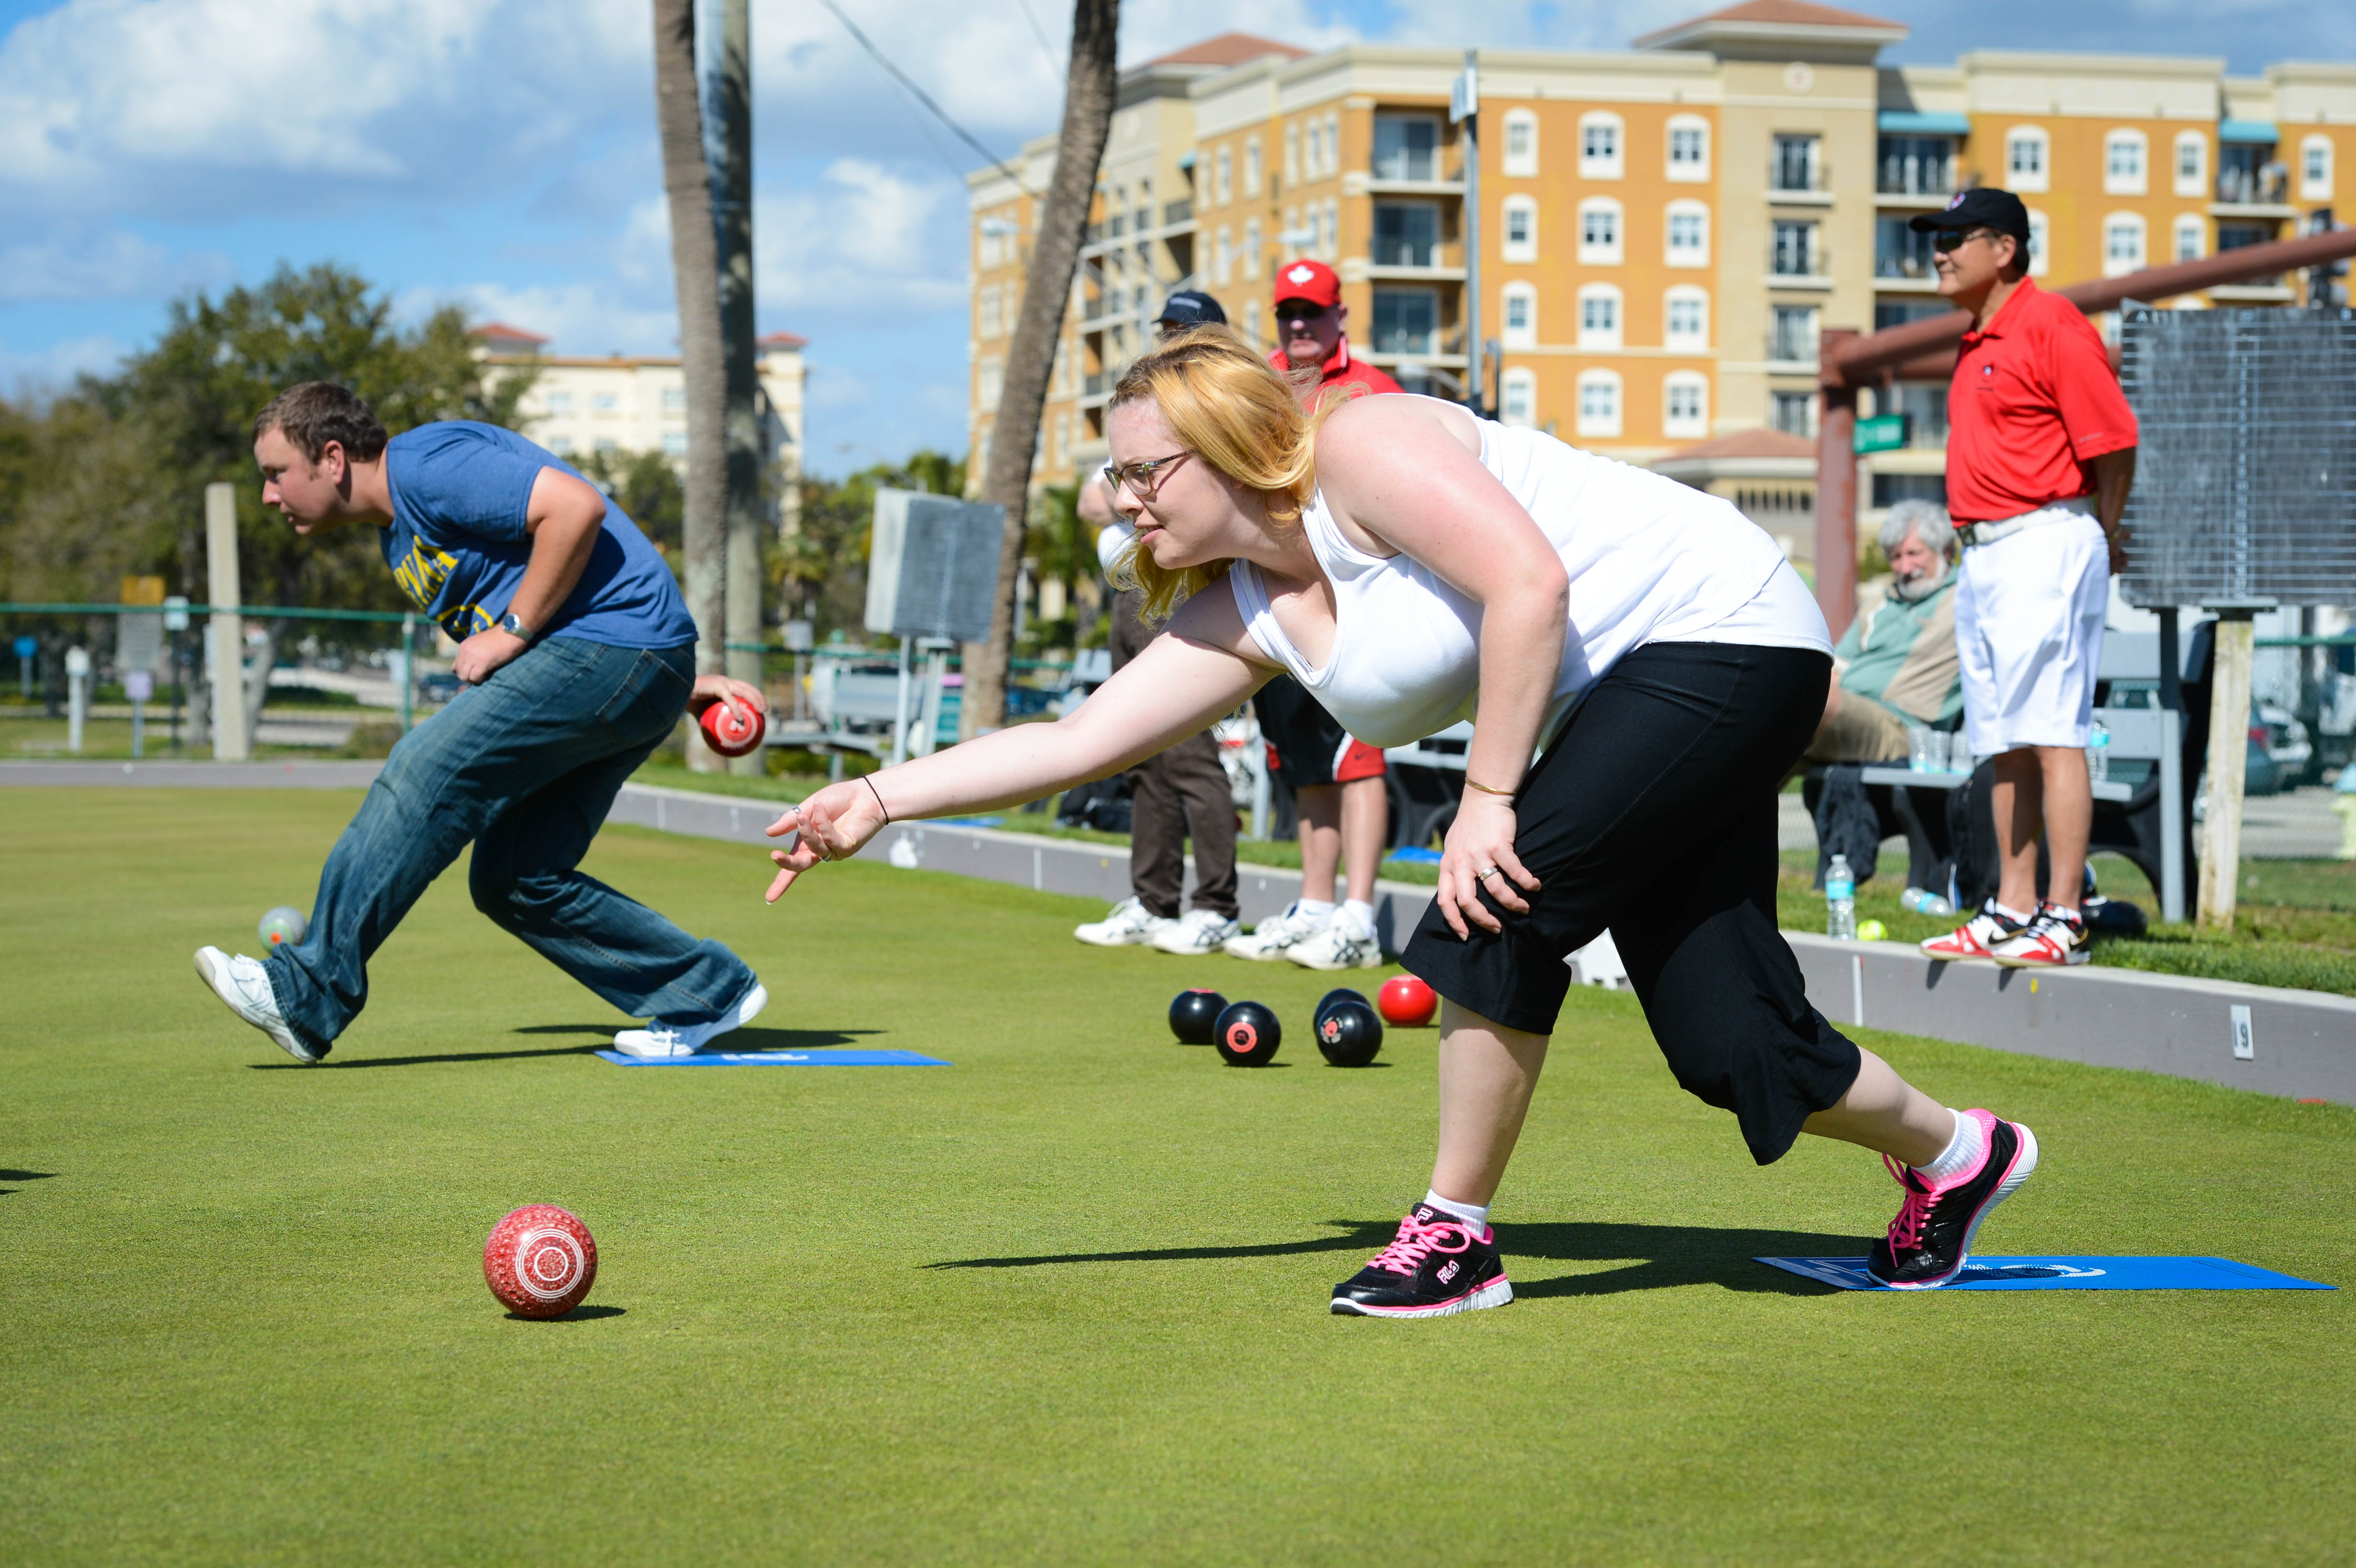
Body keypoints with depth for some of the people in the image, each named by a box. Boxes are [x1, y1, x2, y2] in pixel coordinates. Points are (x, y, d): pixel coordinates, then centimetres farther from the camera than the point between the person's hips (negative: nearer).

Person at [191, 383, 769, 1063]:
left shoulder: (424, 466, -12)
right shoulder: (400, 537, 20)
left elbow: (577, 507, -23)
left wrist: (509, 636, -17)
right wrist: (681, 682, 20)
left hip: (614, 646, -11)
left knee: (427, 773, -17)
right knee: (513, 883, 7)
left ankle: (305, 995, -17)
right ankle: (707, 994, 13)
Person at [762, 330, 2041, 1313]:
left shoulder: (1359, 450, -18)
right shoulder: (1238, 616, 7)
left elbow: (1530, 585, -28)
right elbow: (1080, 739, 7)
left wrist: (1488, 801, -26)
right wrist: (884, 800, 1)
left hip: (1721, 631, -9)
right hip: (1618, 711, 9)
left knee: (1497, 910, -20)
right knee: (1727, 1043, 5)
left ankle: (1454, 1235, -6)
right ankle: (1953, 1155, 31)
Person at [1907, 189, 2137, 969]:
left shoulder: (2052, 325, -11)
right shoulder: (1977, 342, 18)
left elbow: (2114, 439, -13)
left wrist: (2103, 534, -2)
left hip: (2047, 547, -10)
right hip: (1982, 554, 10)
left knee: (2053, 734, -11)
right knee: (2004, 742, 11)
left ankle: (2063, 920, -12)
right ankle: (2013, 908, 16)